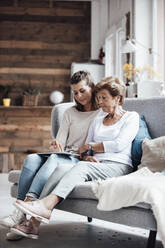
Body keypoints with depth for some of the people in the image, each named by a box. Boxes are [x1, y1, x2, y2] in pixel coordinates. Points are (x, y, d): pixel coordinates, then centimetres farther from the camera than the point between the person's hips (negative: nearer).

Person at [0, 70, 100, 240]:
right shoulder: (70, 113, 23)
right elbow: (60, 143, 16)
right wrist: (56, 146, -8)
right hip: (65, 157, 5)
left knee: (54, 159, -36)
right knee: (32, 159, -27)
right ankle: (21, 209, -40)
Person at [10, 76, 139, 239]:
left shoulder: (132, 117, 11)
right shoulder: (97, 121, 28)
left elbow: (119, 144, -4)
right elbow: (85, 150, 19)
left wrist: (90, 146, 4)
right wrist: (87, 156, -6)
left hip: (118, 166, -4)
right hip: (95, 165, 5)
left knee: (82, 167, -35)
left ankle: (46, 204, -54)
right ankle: (34, 222, -42)